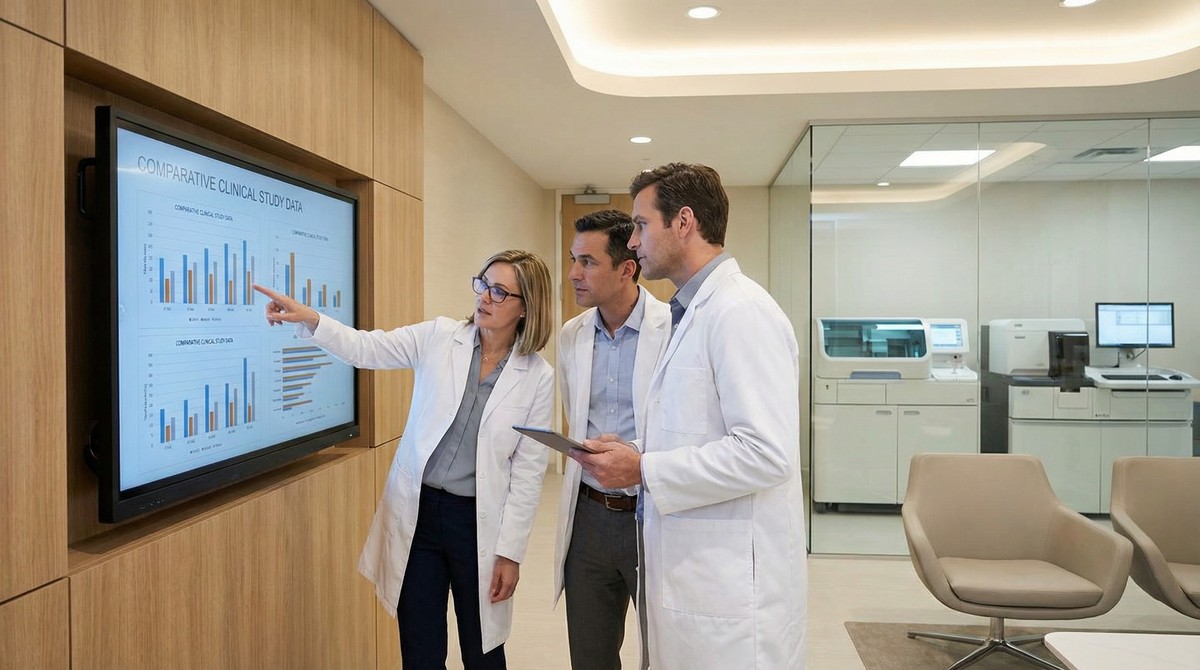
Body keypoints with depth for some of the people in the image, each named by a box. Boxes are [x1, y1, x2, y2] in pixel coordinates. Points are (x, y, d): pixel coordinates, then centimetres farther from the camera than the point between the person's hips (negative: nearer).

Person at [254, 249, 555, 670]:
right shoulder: (439, 337, -2)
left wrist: (511, 550, -6)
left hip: (478, 521, -1)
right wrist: (310, 319, -26)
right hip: (418, 511, 1)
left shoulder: (538, 376, -7)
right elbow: (365, 349, -8)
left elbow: (528, 469, -6)